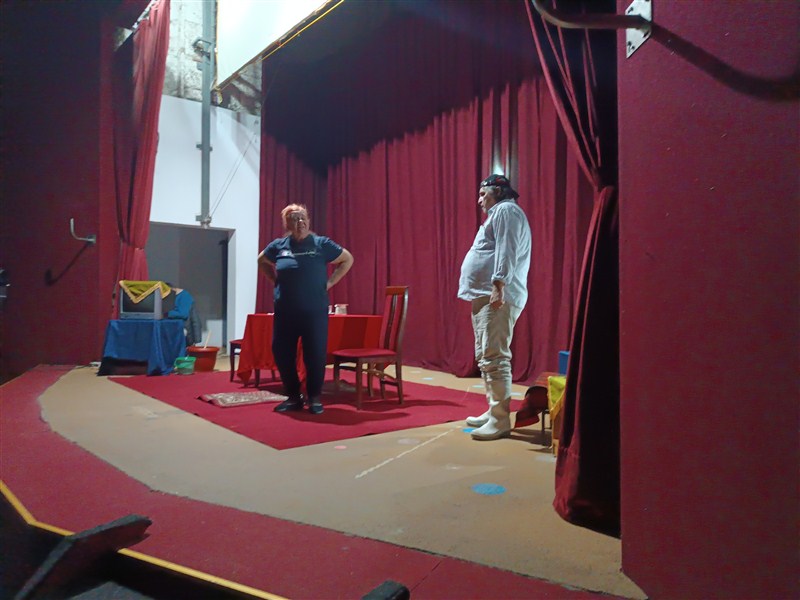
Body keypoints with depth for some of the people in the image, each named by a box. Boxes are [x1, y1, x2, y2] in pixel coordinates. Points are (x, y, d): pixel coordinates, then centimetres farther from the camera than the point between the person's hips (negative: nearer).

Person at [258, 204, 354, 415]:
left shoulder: (321, 244, -1)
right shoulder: (278, 245, 5)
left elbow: (348, 259, 8)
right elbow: (262, 262, 24)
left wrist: (330, 281, 1)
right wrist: (276, 281, 10)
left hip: (315, 311, -3)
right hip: (285, 311, 3)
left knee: (315, 354, 0)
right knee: (281, 353, 5)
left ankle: (314, 398, 16)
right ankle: (293, 397, 21)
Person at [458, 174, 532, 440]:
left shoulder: (506, 210, -4)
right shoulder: (498, 213, 28)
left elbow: (506, 251, -18)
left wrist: (499, 286, -26)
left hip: (497, 297, -11)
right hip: (486, 296, 11)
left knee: (494, 357, -13)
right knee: (485, 357, 13)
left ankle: (500, 420, -11)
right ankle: (493, 411, 21)